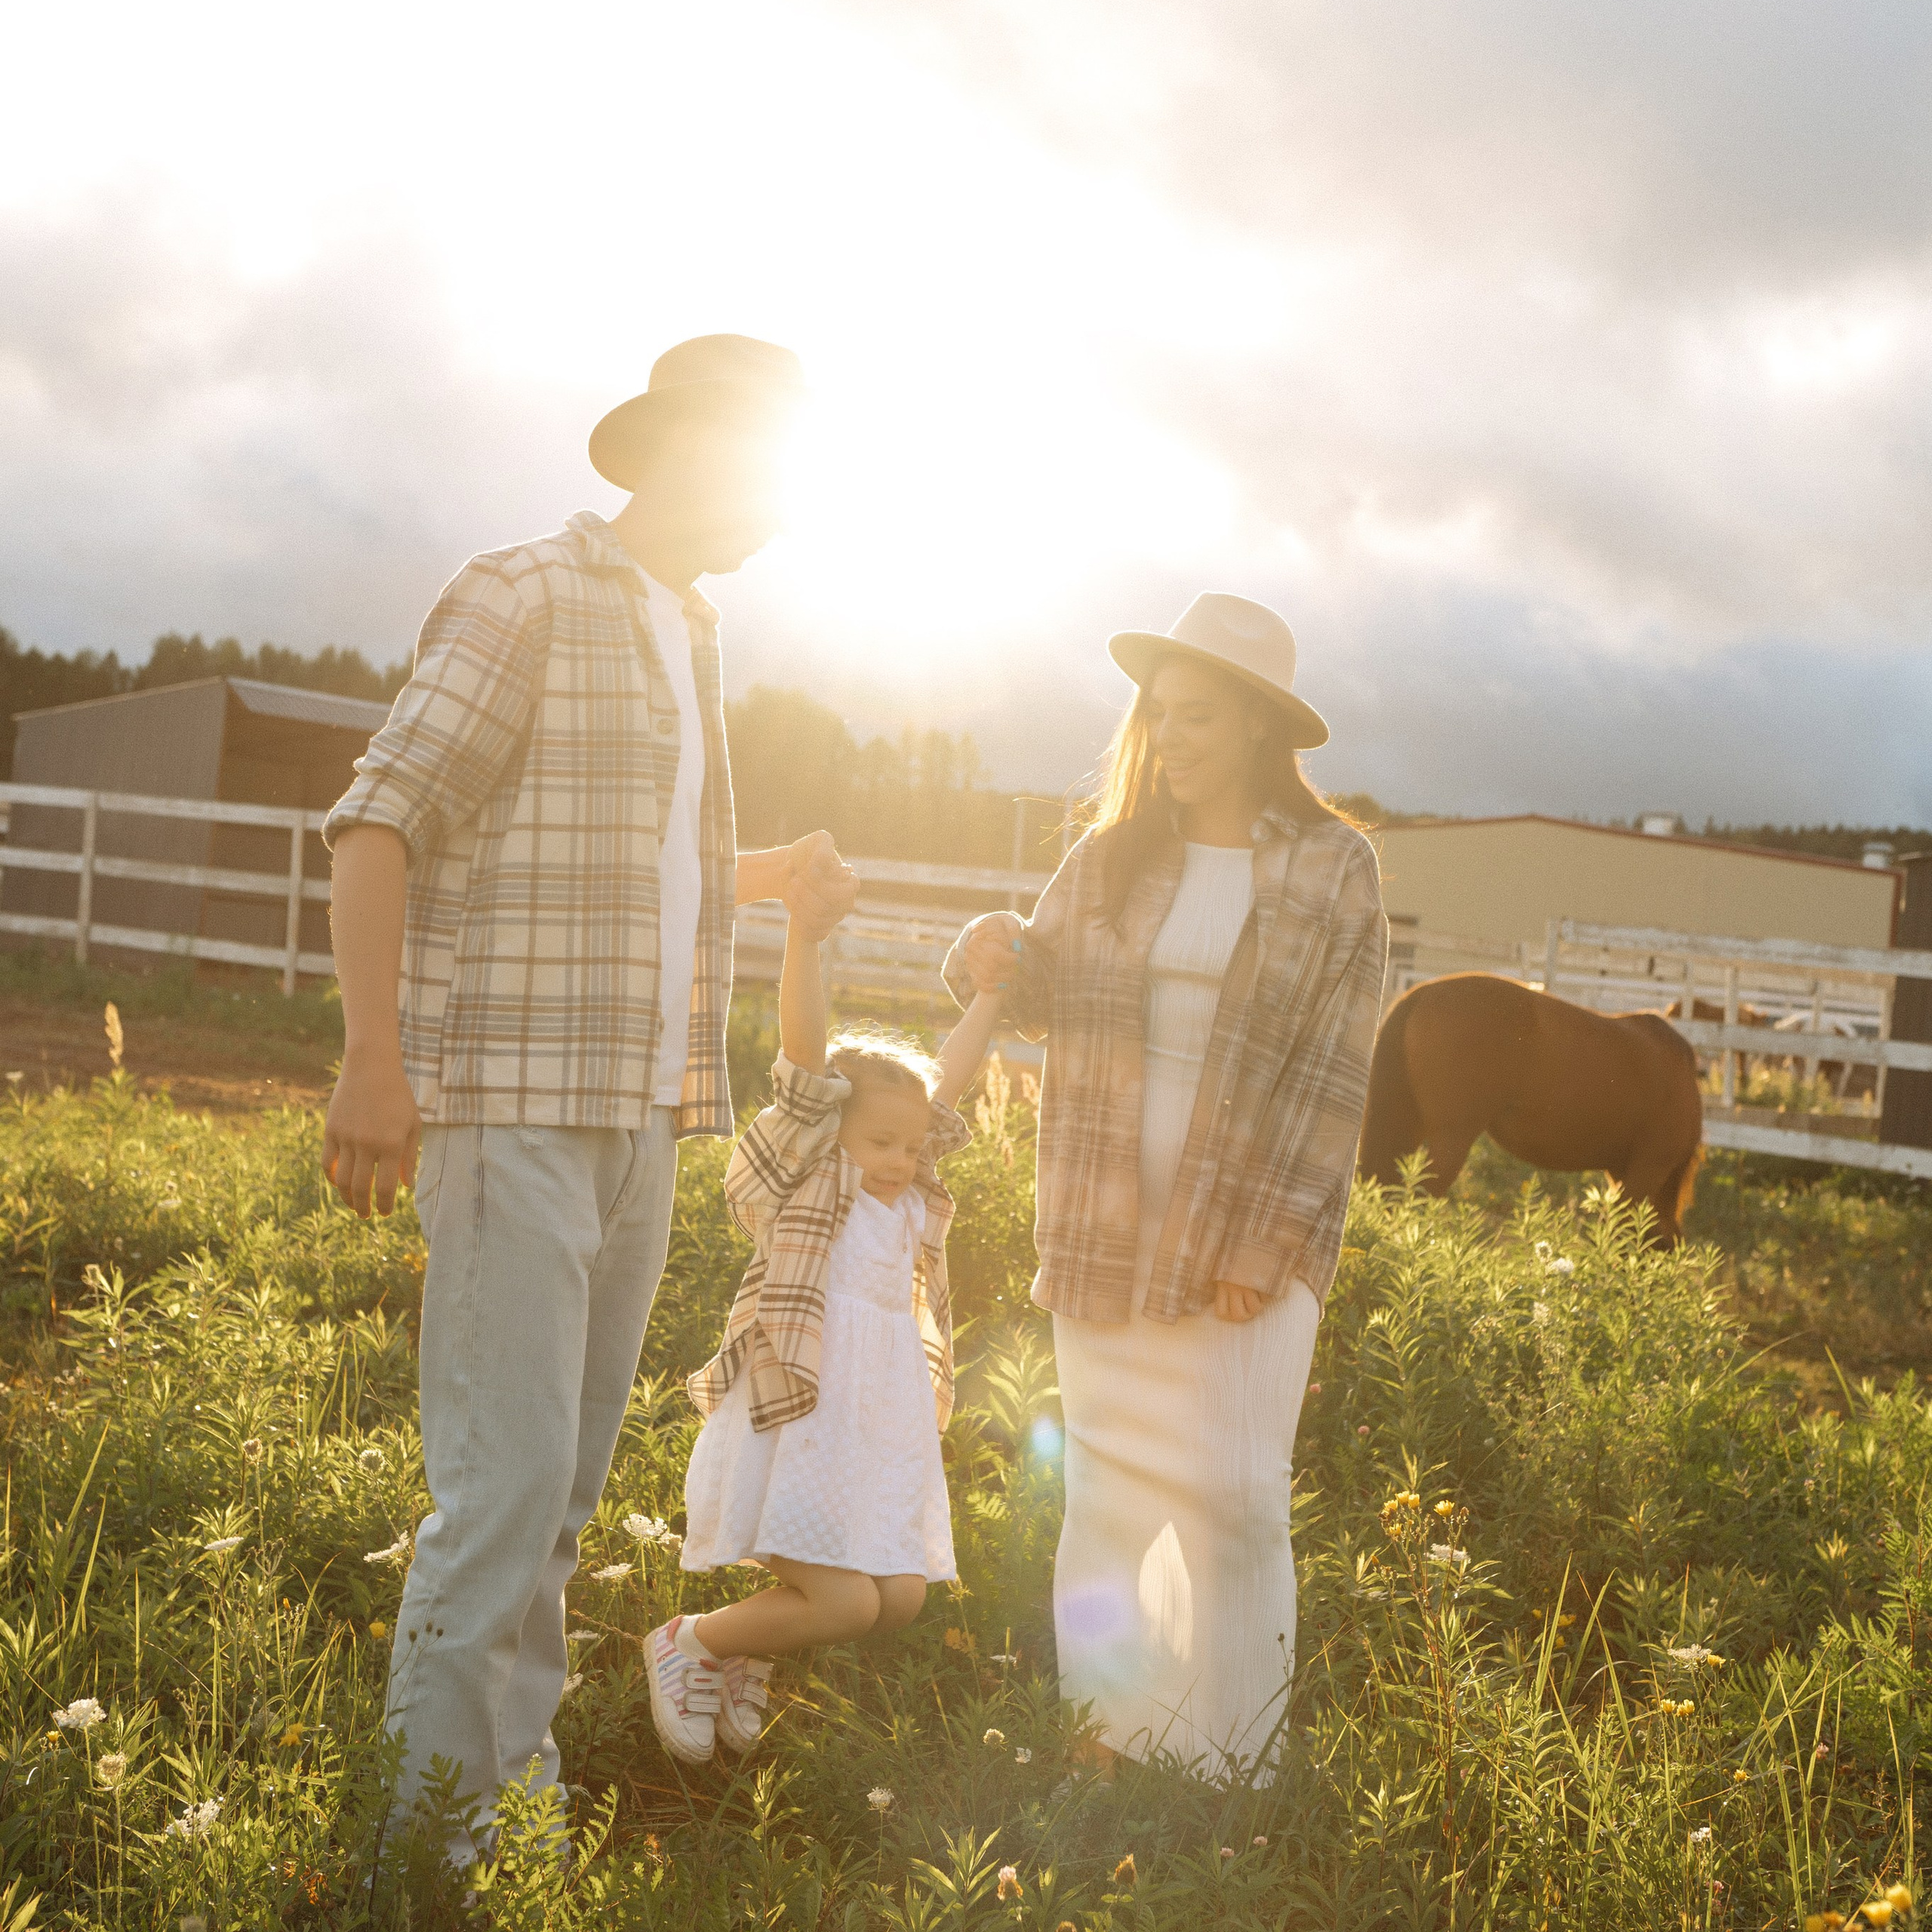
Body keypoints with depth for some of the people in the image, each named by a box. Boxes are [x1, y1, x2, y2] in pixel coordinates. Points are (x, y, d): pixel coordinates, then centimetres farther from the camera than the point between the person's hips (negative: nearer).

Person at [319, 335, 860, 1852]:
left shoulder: (691, 633, 21)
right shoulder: (524, 597, -5)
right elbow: (381, 822, -13)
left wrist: (780, 874, 20)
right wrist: (375, 1061, -22)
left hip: (642, 1115, 8)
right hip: (512, 1102, -8)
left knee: (571, 1481, 12)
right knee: (508, 1472, -12)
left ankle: (514, 1783, 23)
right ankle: (429, 1831, -2)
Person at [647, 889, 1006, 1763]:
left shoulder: (909, 1203, 13)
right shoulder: (806, 1183, -5)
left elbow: (948, 1080, 19)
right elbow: (804, 1052, -16)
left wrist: (992, 991, 20)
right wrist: (802, 939, -25)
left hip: (881, 1436, 8)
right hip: (797, 1427, -8)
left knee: (899, 1597, 2)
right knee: (845, 1603, -15)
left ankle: (749, 1652, 25)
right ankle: (687, 1644, 10)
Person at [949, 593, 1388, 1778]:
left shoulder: (1333, 870, -3)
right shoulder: (1114, 856, 8)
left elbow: (1331, 1072, -6)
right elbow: (1054, 998, 17)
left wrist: (1261, 1241, -13)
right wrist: (1000, 957, -8)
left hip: (1250, 1236, -3)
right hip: (1106, 1229, 4)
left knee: (1233, 1496, -2)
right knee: (1109, 1484, 9)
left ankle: (1229, 1766, 11)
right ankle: (1106, 1736, 21)